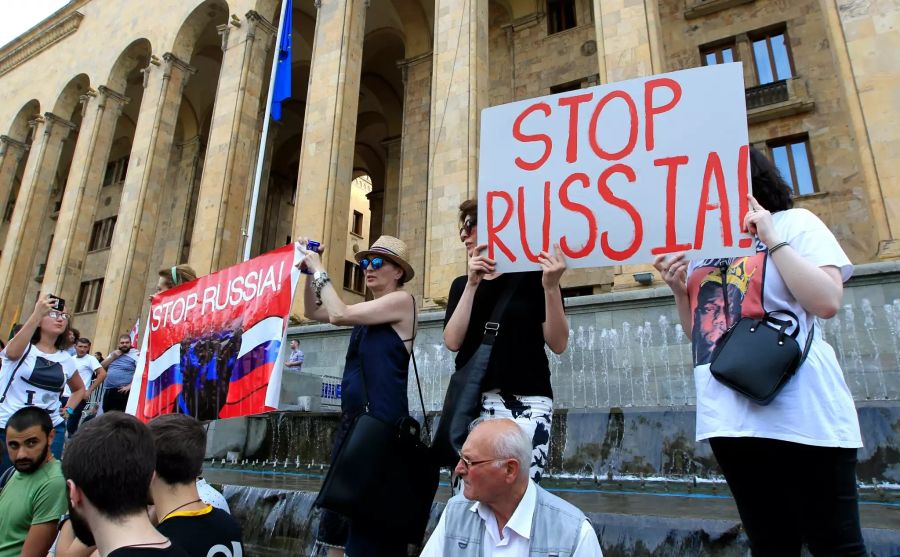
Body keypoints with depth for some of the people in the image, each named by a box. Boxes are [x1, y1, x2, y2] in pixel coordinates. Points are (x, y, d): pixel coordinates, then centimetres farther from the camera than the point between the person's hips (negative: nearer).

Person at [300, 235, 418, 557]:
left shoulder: (402, 301, -8)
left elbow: (338, 315, -14)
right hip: (353, 419, 8)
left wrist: (320, 270, -4)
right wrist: (309, 272, 8)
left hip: (382, 421, -8)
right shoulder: (369, 310, 15)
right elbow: (314, 312, 20)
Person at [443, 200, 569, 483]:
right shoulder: (462, 284, 14)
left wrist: (551, 287, -16)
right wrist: (472, 284, -8)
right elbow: (453, 341, -1)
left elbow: (558, 344, -4)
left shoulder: (532, 275, 2)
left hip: (526, 402, -3)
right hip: (472, 402, 4)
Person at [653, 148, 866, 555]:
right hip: (728, 419, 5)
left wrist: (772, 239, -10)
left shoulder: (794, 223, 3)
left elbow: (826, 302, -12)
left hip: (802, 418, -5)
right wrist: (679, 290, 3)